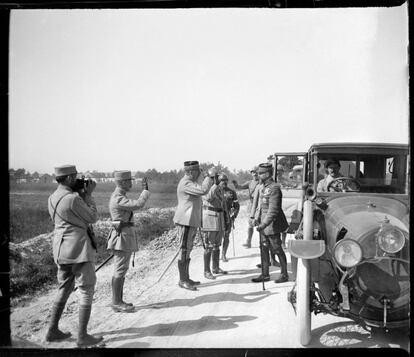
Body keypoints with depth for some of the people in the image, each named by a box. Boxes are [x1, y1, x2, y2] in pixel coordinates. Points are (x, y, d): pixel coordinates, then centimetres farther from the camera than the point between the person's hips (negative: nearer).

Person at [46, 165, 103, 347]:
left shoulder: (52, 198, 8)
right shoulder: (73, 199, -18)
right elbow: (93, 218, -8)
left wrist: (81, 194, 11)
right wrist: (88, 195, 0)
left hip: (60, 249, 9)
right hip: (79, 249, -9)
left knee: (64, 289, 20)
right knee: (86, 291, 2)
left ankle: (53, 331, 25)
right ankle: (82, 336, 5)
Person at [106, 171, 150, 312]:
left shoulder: (119, 196, 15)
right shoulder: (118, 199, -18)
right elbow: (138, 204, -28)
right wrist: (145, 190, -13)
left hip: (125, 234, 11)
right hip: (122, 235, -11)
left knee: (121, 270, 13)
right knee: (119, 270, -5)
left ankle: (119, 301, 20)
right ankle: (116, 303, 1)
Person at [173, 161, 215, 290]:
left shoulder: (191, 182, 17)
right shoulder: (185, 183, -17)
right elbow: (203, 190, -27)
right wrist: (210, 176, -18)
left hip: (192, 221, 11)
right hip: (185, 221, -11)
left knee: (187, 250, 15)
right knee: (184, 250, -5)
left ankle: (186, 278, 23)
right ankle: (182, 281, 1)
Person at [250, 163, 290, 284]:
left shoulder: (274, 188, -18)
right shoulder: (262, 188, 11)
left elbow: (274, 210, -23)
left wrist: (264, 224, -27)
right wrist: (256, 217, 6)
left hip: (272, 225, -9)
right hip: (263, 225, 9)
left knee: (277, 250, 2)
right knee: (264, 249, 12)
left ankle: (284, 274, 15)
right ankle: (265, 274, 21)